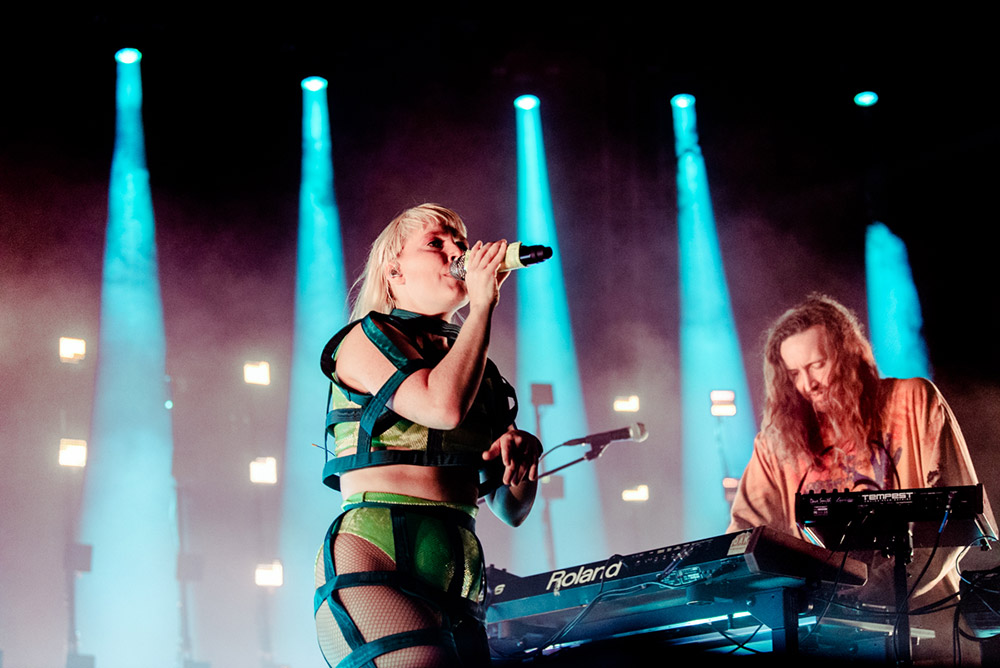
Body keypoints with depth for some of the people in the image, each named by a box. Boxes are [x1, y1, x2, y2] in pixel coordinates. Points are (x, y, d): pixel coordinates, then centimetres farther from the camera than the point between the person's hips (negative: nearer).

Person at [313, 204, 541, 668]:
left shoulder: (480, 371, 24)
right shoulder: (367, 338, 7)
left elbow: (511, 510, 24)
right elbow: (444, 406, -14)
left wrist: (521, 455, 1)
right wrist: (482, 304, -3)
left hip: (459, 592, 7)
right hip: (374, 565, -7)